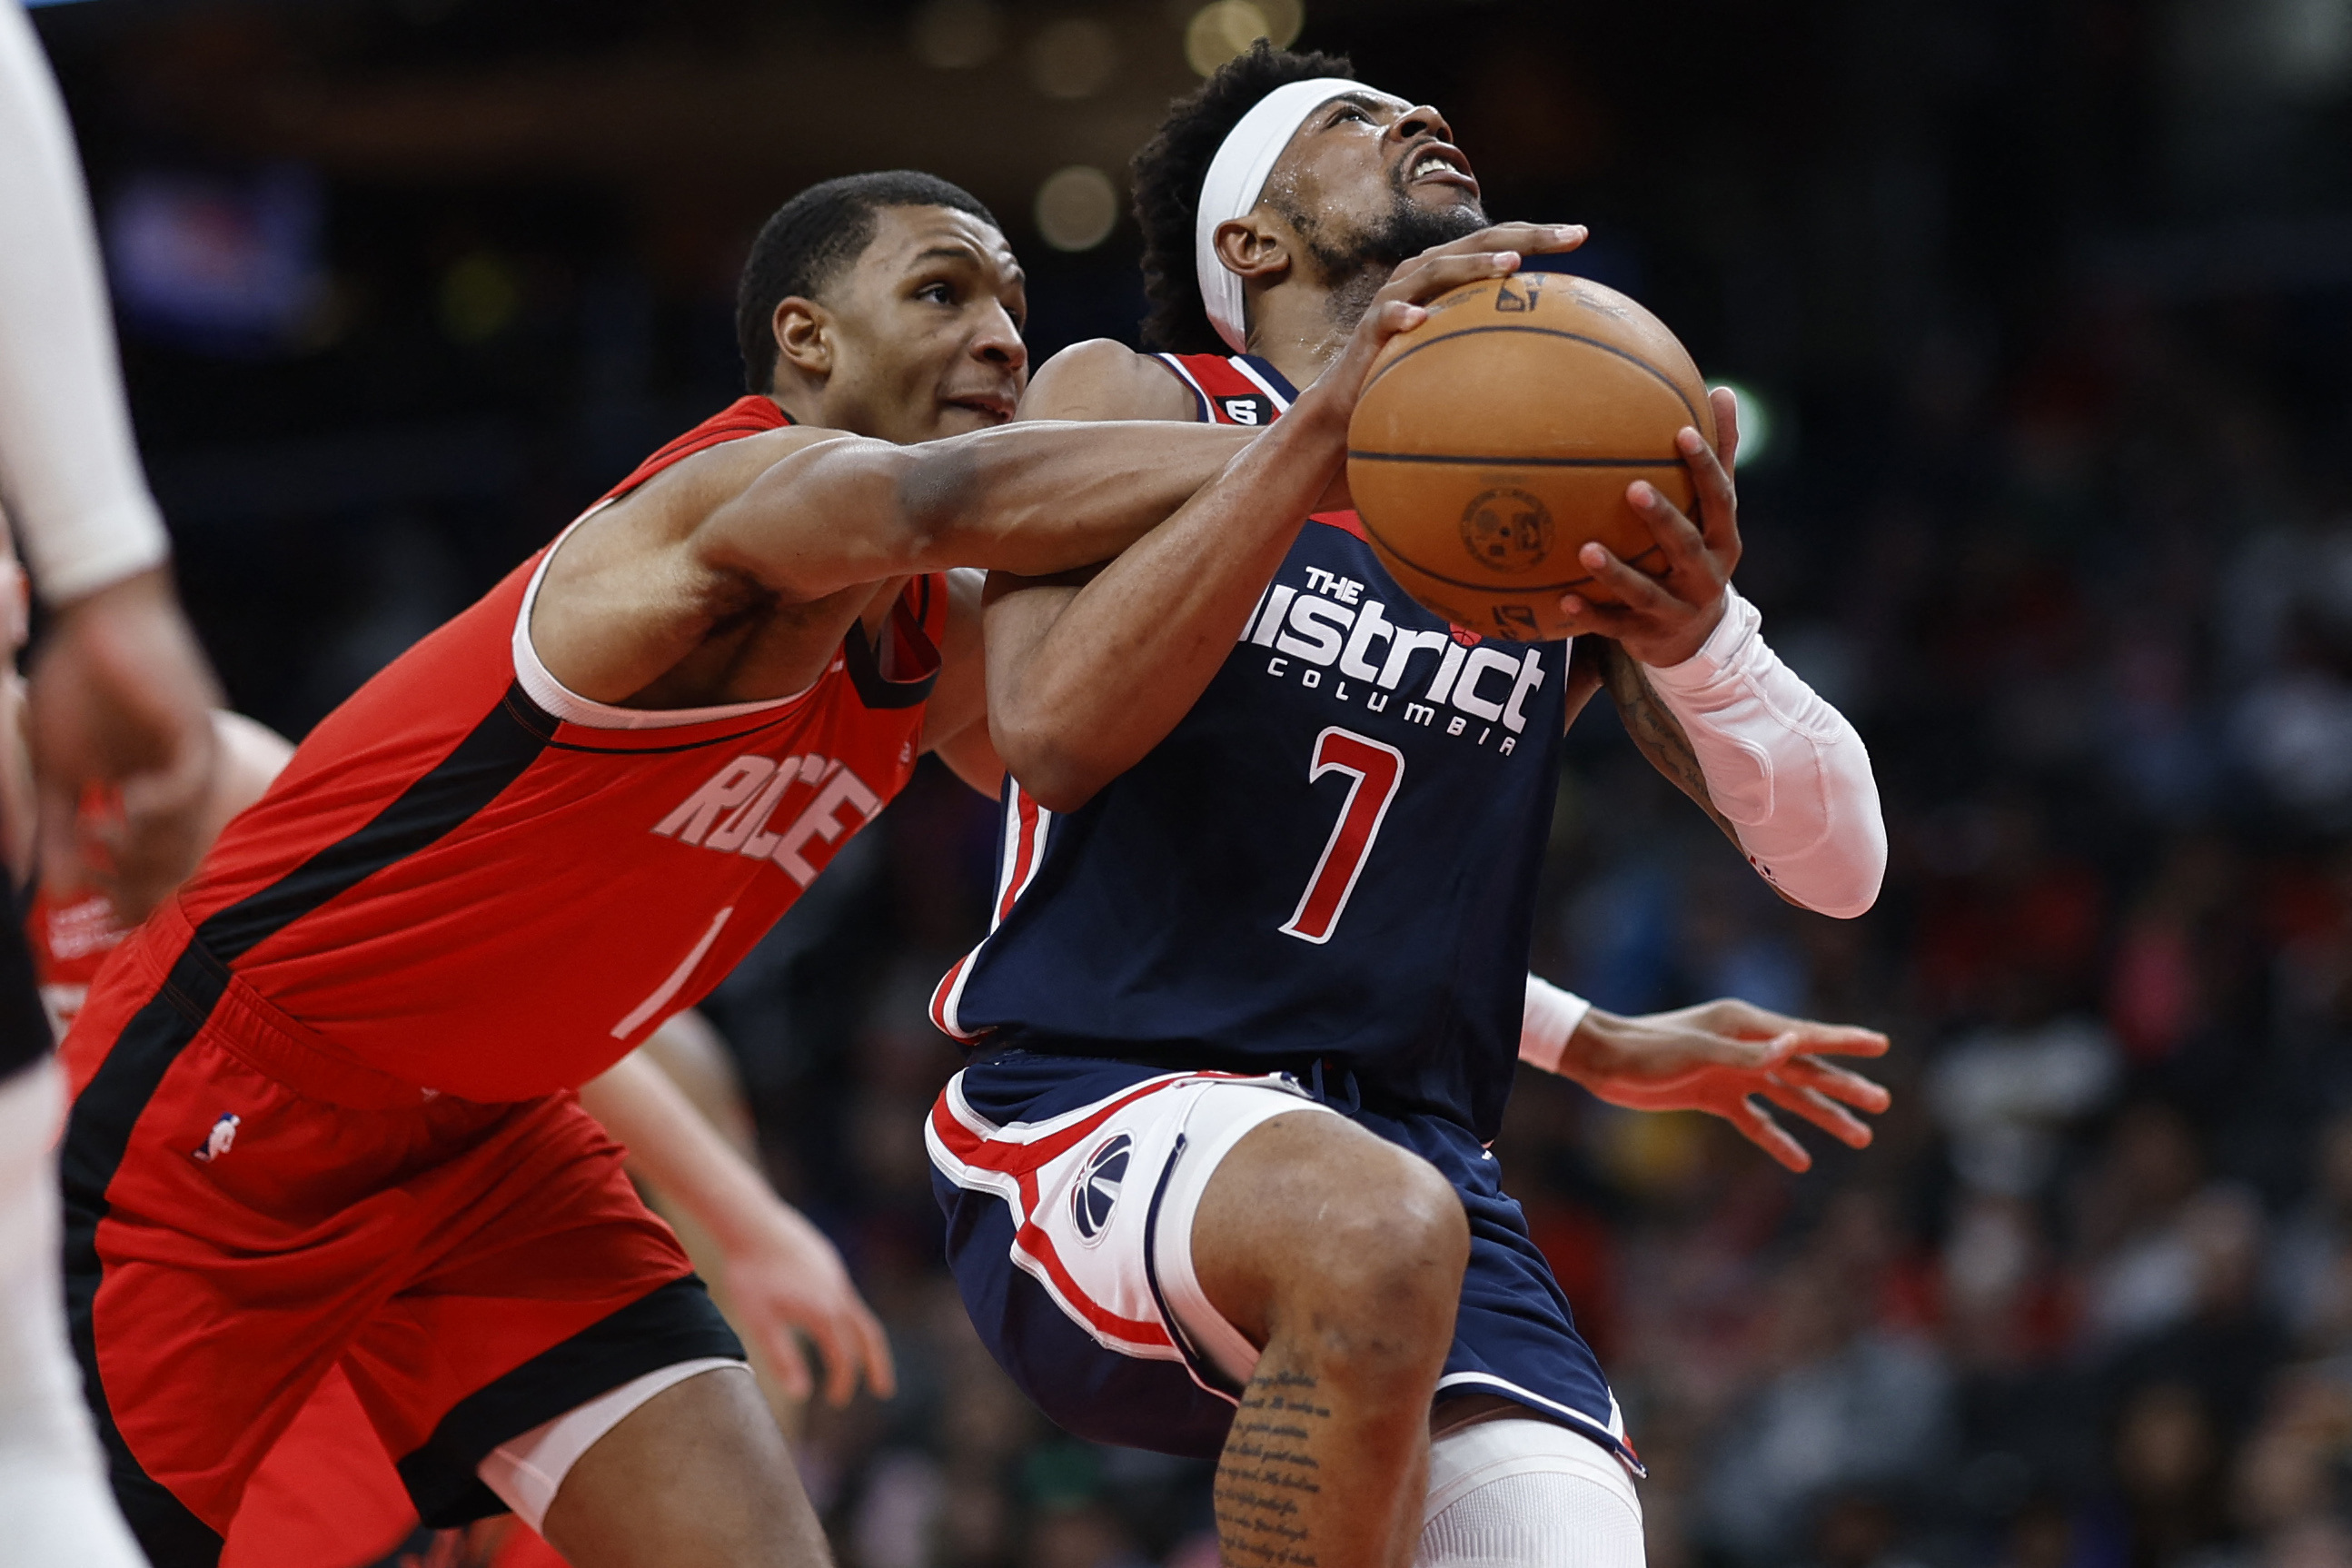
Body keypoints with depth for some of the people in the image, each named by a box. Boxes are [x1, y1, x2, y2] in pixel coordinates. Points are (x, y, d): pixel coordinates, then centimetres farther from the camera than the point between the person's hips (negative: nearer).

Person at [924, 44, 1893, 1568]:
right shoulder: (1137, 403, 4)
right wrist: (1333, 420, -22)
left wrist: (1698, 631, -16)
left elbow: (1837, 862, 5)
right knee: (1375, 1235, -38)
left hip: (1409, 1143, 5)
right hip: (1090, 1110, -4)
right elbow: (1053, 732, -15)